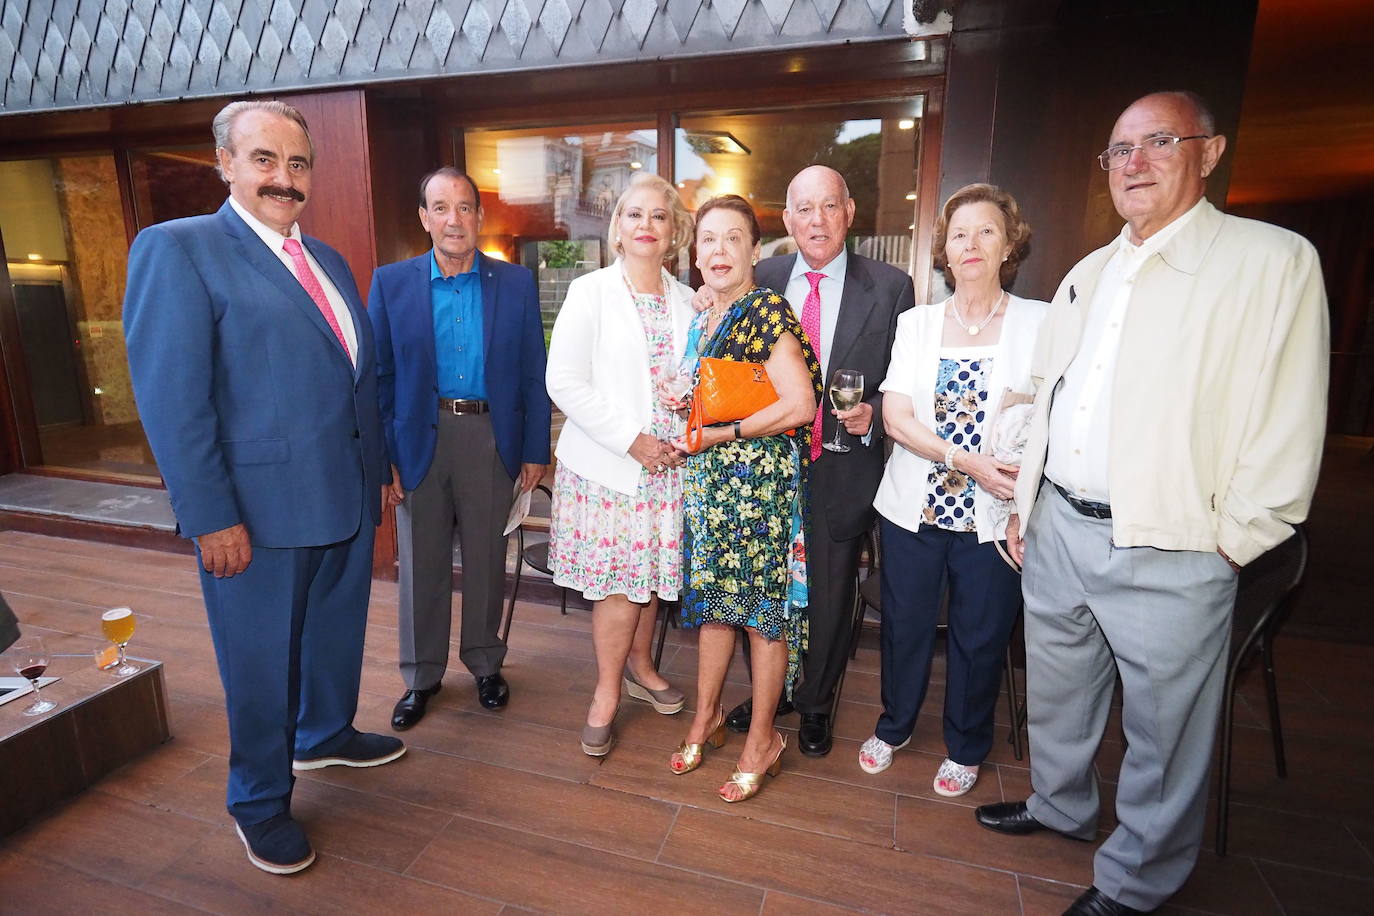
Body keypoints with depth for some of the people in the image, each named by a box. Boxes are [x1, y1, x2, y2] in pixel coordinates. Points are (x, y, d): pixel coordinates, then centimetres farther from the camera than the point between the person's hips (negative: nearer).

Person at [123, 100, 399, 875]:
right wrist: (212, 517, -18)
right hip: (258, 509, -6)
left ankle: (325, 735, 47)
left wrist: (379, 472, 13)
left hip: (346, 498, 7)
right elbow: (171, 398, -15)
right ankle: (260, 802, 33)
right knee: (262, 660, 11)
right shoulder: (177, 249, -9)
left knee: (337, 633, 22)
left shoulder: (328, 260, 13)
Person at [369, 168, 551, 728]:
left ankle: (485, 663, 34)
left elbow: (533, 373, 1)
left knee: (486, 559, 13)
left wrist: (536, 450, -2)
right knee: (421, 564, 12)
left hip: (491, 438, 0)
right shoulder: (391, 283, 0)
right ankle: (421, 676, 31)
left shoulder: (516, 283, 0)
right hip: (419, 440, 0)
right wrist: (381, 459, -5)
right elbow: (378, 376, 0)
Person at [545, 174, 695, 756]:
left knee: (651, 575, 13)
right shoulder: (590, 292, -3)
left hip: (667, 467, 4)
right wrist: (631, 440, -15)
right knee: (618, 582, 0)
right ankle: (607, 689, 22)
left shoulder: (687, 302, 9)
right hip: (606, 466, -4)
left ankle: (640, 666, 36)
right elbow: (564, 382, -11)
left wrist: (684, 440, -5)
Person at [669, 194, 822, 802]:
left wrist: (722, 433, -14)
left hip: (760, 478, -7)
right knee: (713, 598, 16)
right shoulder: (701, 319, 13)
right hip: (708, 478, 8)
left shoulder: (767, 311, -11)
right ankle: (706, 717, 33)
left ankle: (762, 740, 21)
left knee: (763, 607, 4)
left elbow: (800, 404, -19)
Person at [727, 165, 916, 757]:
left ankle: (815, 705, 39)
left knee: (830, 595, 14)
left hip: (842, 470, -2)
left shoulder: (890, 288, -4)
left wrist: (871, 415, -18)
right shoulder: (760, 280, 2)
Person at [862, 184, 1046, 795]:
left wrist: (1024, 468, -23)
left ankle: (965, 748, 37)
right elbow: (896, 417, -4)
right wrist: (965, 460, -17)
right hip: (913, 508, 2)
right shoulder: (916, 322, 5)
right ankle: (894, 726, 40)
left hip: (993, 515, -1)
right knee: (905, 625, 14)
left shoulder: (1040, 322, 0)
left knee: (980, 639, 11)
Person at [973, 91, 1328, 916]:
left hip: (1168, 550, -6)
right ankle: (1061, 806, 47)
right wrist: (1026, 505, 13)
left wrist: (1225, 545, -10)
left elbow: (1288, 428, -10)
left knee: (1162, 737, 10)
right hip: (1057, 529, 6)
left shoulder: (1274, 261, -7)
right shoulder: (1087, 274, 13)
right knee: (1057, 695, 22)